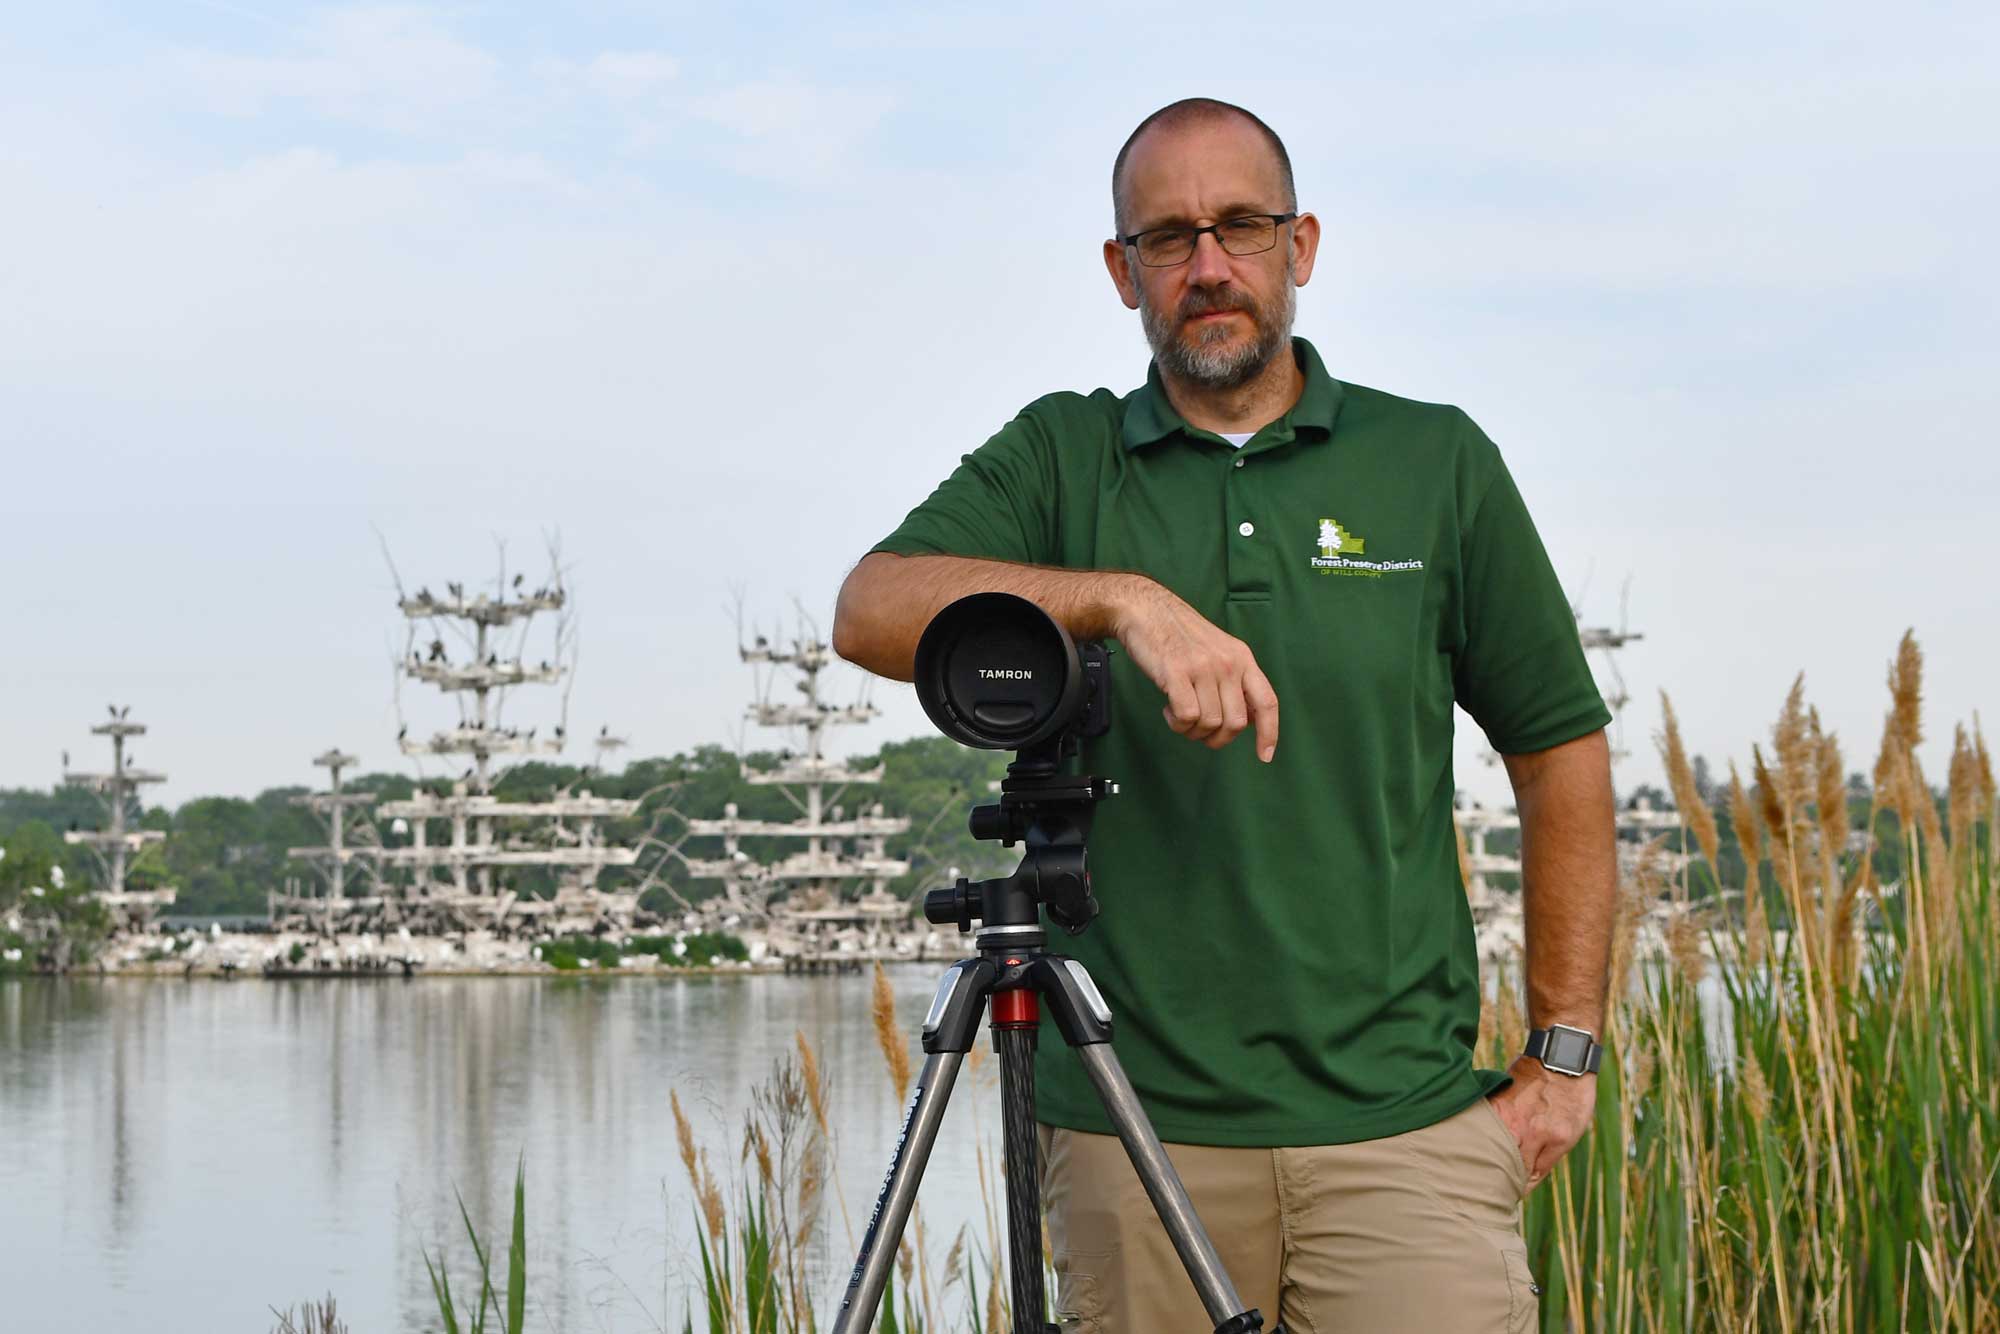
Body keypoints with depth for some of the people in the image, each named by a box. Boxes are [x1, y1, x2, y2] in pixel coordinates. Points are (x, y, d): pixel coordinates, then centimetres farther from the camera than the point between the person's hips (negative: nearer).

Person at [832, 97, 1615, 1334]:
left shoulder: (1438, 465, 8)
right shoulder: (1061, 460, 8)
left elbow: (1561, 751, 13)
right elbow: (873, 611, -10)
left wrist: (1565, 1049, 7)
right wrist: (1124, 600, -25)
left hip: (1403, 1125, 0)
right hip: (1134, 1131, 0)